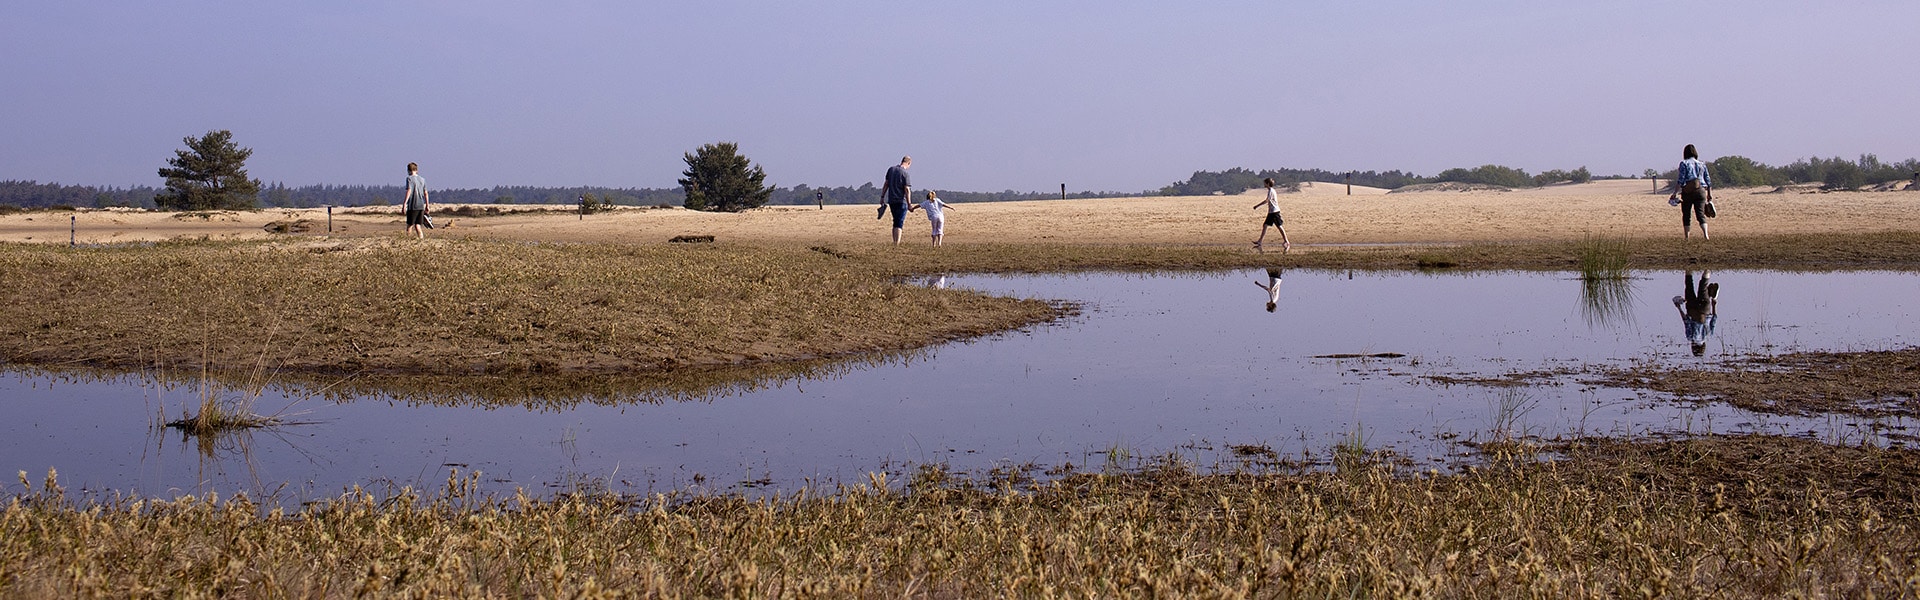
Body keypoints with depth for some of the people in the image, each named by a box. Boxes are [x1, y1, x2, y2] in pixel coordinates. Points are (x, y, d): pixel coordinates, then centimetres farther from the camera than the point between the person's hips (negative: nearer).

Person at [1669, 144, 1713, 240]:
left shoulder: (1684, 163, -1)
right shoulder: (1702, 164, 13)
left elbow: (1680, 180, -9)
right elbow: (1708, 181, 13)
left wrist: (1676, 193, -9)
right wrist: (1709, 194, 19)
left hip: (1687, 192, -3)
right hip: (1701, 191, 3)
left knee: (1686, 215, 7)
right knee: (1700, 213, -1)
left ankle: (1687, 237, 10)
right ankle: (1705, 234, -20)